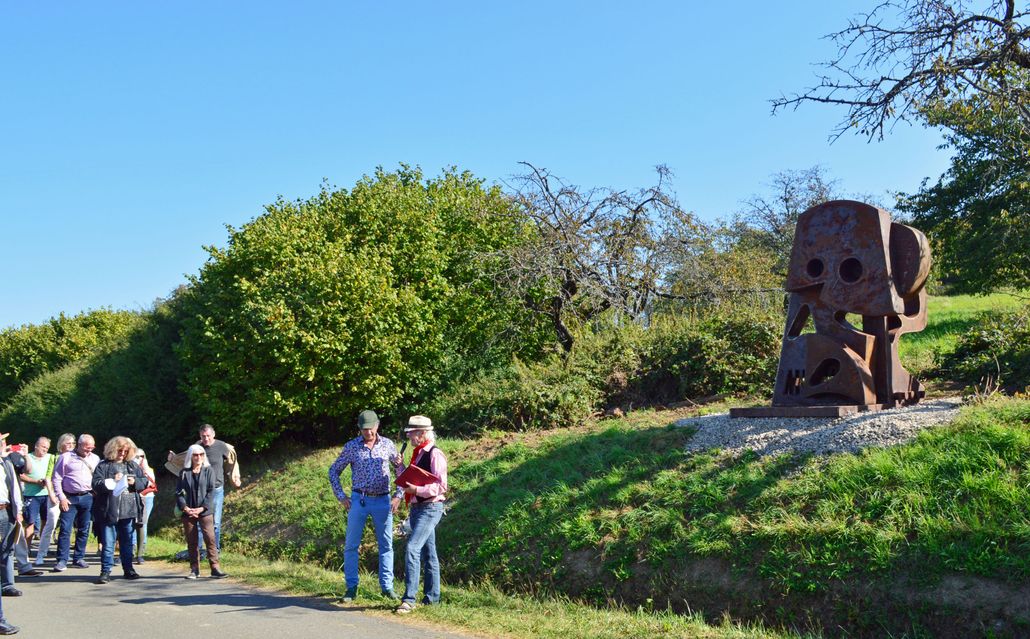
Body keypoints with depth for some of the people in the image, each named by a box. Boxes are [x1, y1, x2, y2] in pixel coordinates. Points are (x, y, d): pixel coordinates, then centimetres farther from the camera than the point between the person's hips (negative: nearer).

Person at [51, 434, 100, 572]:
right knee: (65, 529, -7)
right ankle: (62, 561, -3)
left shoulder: (95, 459, 12)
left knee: (84, 530, 8)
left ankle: (79, 558, 18)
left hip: (88, 498, 3)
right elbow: (56, 478, 0)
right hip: (70, 498, -3)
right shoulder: (66, 457, 2)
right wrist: (61, 497, -7)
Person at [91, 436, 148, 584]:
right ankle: (105, 572, 4)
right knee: (108, 543, -1)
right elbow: (96, 484, -9)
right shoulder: (103, 466, 0)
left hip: (129, 510, 4)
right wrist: (113, 481, -20)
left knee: (127, 542, 12)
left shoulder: (133, 465, 13)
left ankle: (128, 569, 21)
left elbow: (145, 482, 14)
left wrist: (135, 482, -6)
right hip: (109, 511, -4)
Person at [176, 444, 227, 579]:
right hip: (188, 512, 2)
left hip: (205, 511, -2)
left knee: (210, 539, -10)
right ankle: (194, 569, 12)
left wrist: (202, 508, -11)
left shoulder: (209, 470, 3)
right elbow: (178, 492, 4)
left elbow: (211, 491, -2)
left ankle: (215, 568, -8)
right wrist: (185, 508, -10)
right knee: (191, 541, 5)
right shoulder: (184, 473, 7)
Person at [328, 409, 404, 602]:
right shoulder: (351, 447, 0)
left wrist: (398, 496, 1)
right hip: (358, 500, -1)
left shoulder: (387, 445, 2)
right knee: (351, 545, 0)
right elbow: (334, 471, 9)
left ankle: (387, 586, 12)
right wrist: (341, 496, 1)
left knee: (386, 544, 4)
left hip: (382, 501, 1)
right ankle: (351, 587, 8)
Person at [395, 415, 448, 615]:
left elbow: (441, 486, -18)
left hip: (430, 508, -9)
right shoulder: (418, 454, 15)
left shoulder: (435, 455, -13)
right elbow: (409, 481, 23)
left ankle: (409, 599, -17)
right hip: (417, 507, 9)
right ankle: (431, 597, 22)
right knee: (428, 553, 14)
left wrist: (417, 489, -27)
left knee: (412, 549, -18)